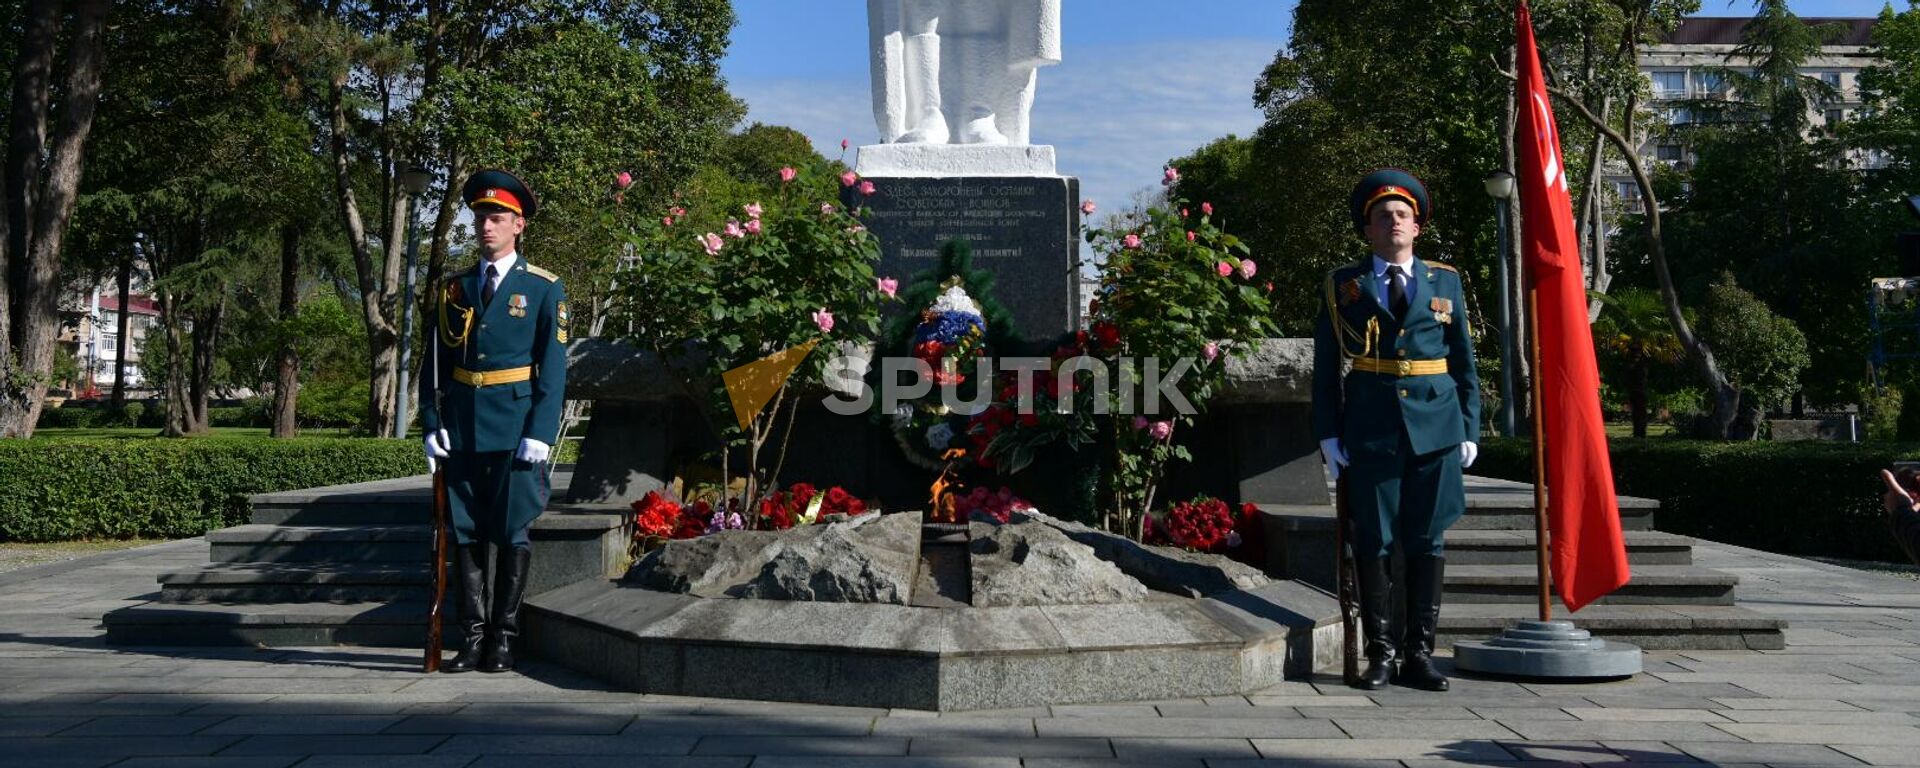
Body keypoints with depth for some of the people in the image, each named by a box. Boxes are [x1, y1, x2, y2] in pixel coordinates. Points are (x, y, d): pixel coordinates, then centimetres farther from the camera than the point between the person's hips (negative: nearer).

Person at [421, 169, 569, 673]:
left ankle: (503, 637, 8)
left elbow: (553, 368, -3)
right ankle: (472, 636, 11)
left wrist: (540, 434, -11)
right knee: (465, 532, 5)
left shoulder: (544, 289, 1)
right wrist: (432, 425, 2)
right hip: (461, 430, 4)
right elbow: (435, 363, 12)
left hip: (517, 429, -4)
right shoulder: (453, 290, 12)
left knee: (513, 532, -1)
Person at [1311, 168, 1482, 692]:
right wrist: (1328, 434, -3)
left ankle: (1419, 654, 11)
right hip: (1370, 430, -1)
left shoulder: (1445, 283, 12)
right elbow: (1326, 367, 4)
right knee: (1373, 543, 1)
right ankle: (1380, 654, 10)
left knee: (1428, 543, 3)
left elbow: (1464, 361, 12)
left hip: (1435, 429, 1)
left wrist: (1469, 429, 5)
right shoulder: (1343, 285, 8)